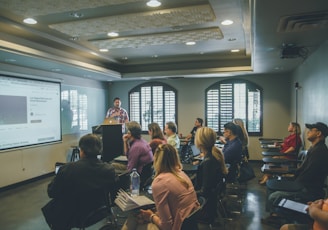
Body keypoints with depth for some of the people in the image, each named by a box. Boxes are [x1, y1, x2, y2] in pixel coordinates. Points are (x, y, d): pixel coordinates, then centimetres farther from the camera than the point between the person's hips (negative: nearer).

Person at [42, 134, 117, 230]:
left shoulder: (67, 169, -25)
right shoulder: (109, 170, -18)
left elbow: (51, 193, -11)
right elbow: (111, 189, 1)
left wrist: (57, 178, 7)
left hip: (69, 218, -4)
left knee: (47, 209, 26)